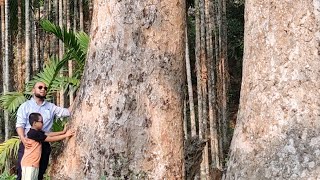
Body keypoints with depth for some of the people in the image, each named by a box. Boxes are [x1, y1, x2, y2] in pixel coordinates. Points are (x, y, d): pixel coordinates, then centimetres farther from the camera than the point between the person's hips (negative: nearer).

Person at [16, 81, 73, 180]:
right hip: (28, 144, -3)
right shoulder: (25, 106, 6)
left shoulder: (51, 107, 13)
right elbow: (20, 124, -3)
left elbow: (67, 112, 8)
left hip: (44, 145, 3)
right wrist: (23, 139, -21)